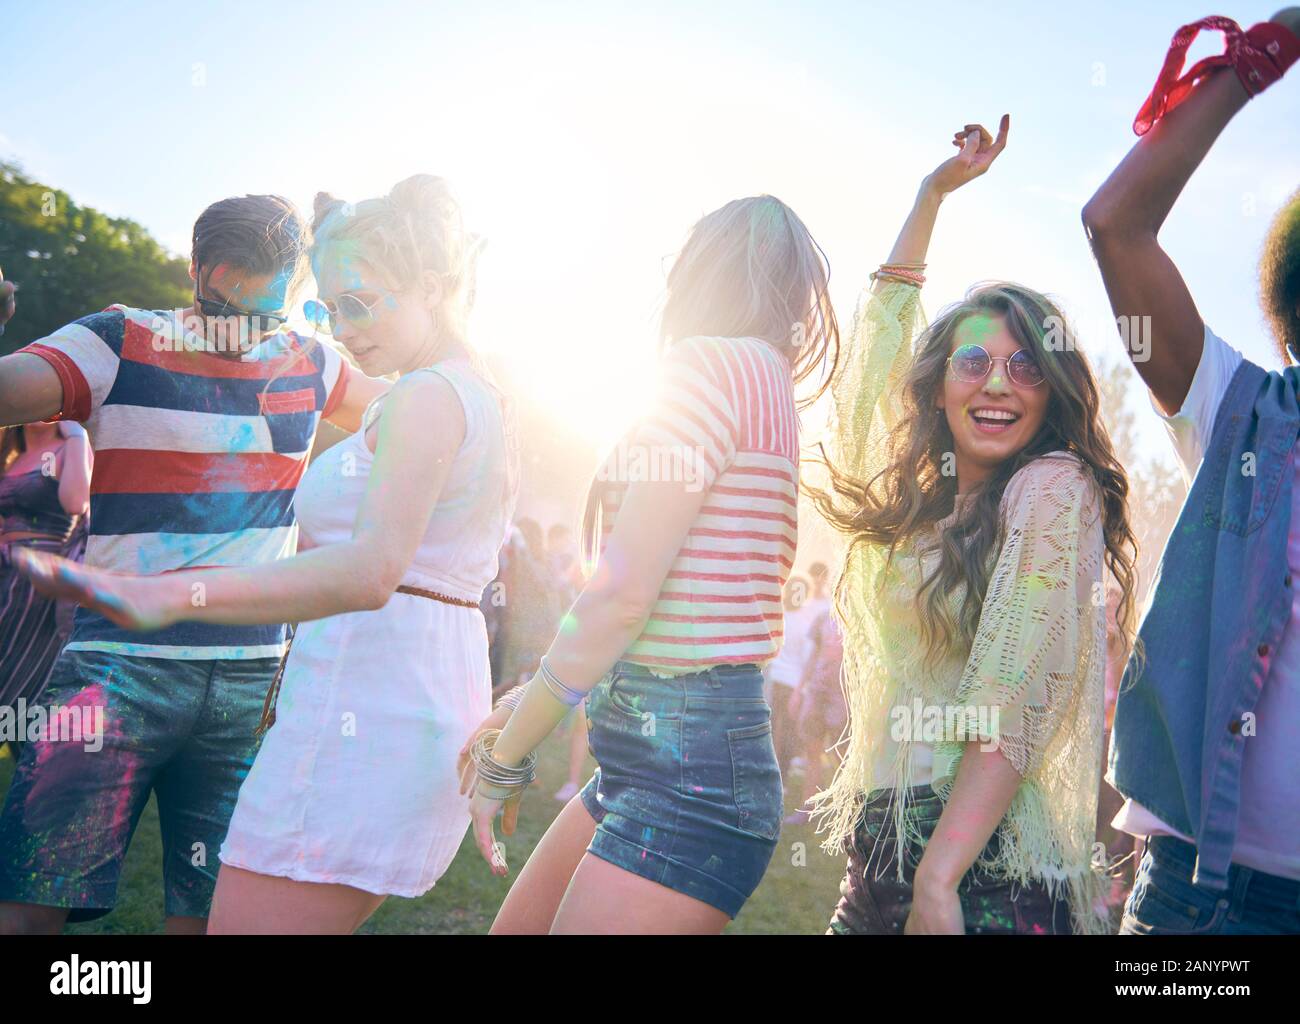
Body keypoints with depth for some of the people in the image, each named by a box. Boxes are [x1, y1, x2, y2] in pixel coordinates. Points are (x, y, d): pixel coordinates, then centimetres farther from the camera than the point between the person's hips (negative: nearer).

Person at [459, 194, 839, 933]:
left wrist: (507, 756, -9)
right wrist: (528, 707, 17)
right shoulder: (762, 381, 16)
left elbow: (620, 596, -18)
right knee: (513, 926, 19)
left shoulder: (711, 363, -12)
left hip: (691, 772, -9)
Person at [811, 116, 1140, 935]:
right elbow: (881, 332, 24)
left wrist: (938, 881, -22)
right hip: (881, 855, 7)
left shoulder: (1053, 489, -7)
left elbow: (1017, 704, -16)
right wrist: (935, 191, 29)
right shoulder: (920, 494, 12)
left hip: (986, 877, -7)